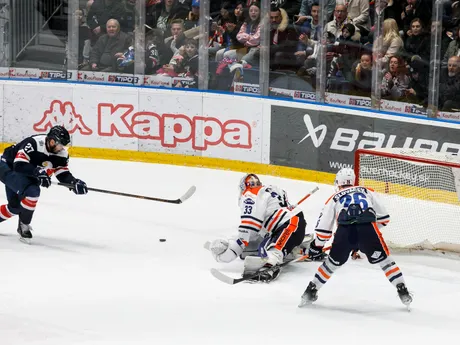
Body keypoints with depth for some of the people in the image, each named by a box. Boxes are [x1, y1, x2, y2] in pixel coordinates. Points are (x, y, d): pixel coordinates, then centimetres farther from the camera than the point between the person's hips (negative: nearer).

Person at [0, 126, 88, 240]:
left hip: (25, 176, 9)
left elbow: (62, 174, -10)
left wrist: (74, 182, -28)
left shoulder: (61, 153, -13)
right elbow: (19, 165, -38)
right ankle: (24, 225, -11)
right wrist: (38, 171, -48)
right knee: (32, 191, -28)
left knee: (15, 207, 16)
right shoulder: (33, 143, -35)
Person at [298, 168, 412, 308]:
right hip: (368, 230, -1)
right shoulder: (367, 192, 28)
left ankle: (310, 292, 24)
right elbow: (383, 217, 25)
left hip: (344, 232, 1)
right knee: (385, 260, 14)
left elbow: (323, 226, 24)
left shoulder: (334, 198, 28)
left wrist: (317, 247, 33)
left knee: (332, 262, 22)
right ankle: (403, 292, 8)